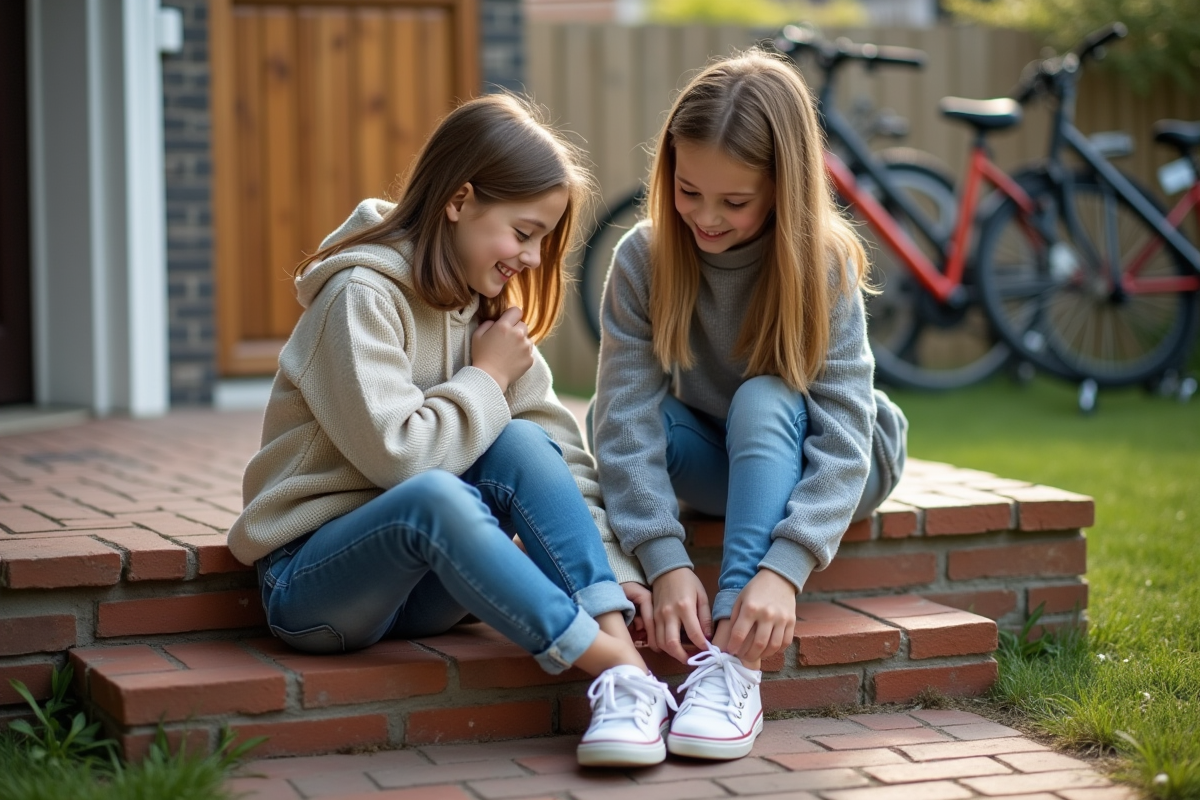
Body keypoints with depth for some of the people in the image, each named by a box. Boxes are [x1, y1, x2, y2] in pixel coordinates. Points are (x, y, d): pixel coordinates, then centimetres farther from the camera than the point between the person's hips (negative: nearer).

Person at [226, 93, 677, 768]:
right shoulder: (362, 296, -15)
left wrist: (615, 577, -11)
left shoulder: (487, 304, 9)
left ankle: (630, 677, -32)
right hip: (310, 580, -6)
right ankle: (613, 666, -34)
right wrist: (486, 379, -12)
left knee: (522, 446, -22)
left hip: (424, 581, 6)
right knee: (435, 495, -37)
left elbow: (561, 453, 0)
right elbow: (398, 454, -26)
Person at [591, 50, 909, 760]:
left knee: (761, 400, -37)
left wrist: (784, 568, -46)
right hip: (719, 465, 2)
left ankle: (735, 668, -46)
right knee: (610, 407, -28)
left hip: (812, 469, -2)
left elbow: (842, 440, -31)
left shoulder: (824, 264, -23)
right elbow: (628, 421, -27)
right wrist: (664, 561, -40)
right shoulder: (645, 260, -18)